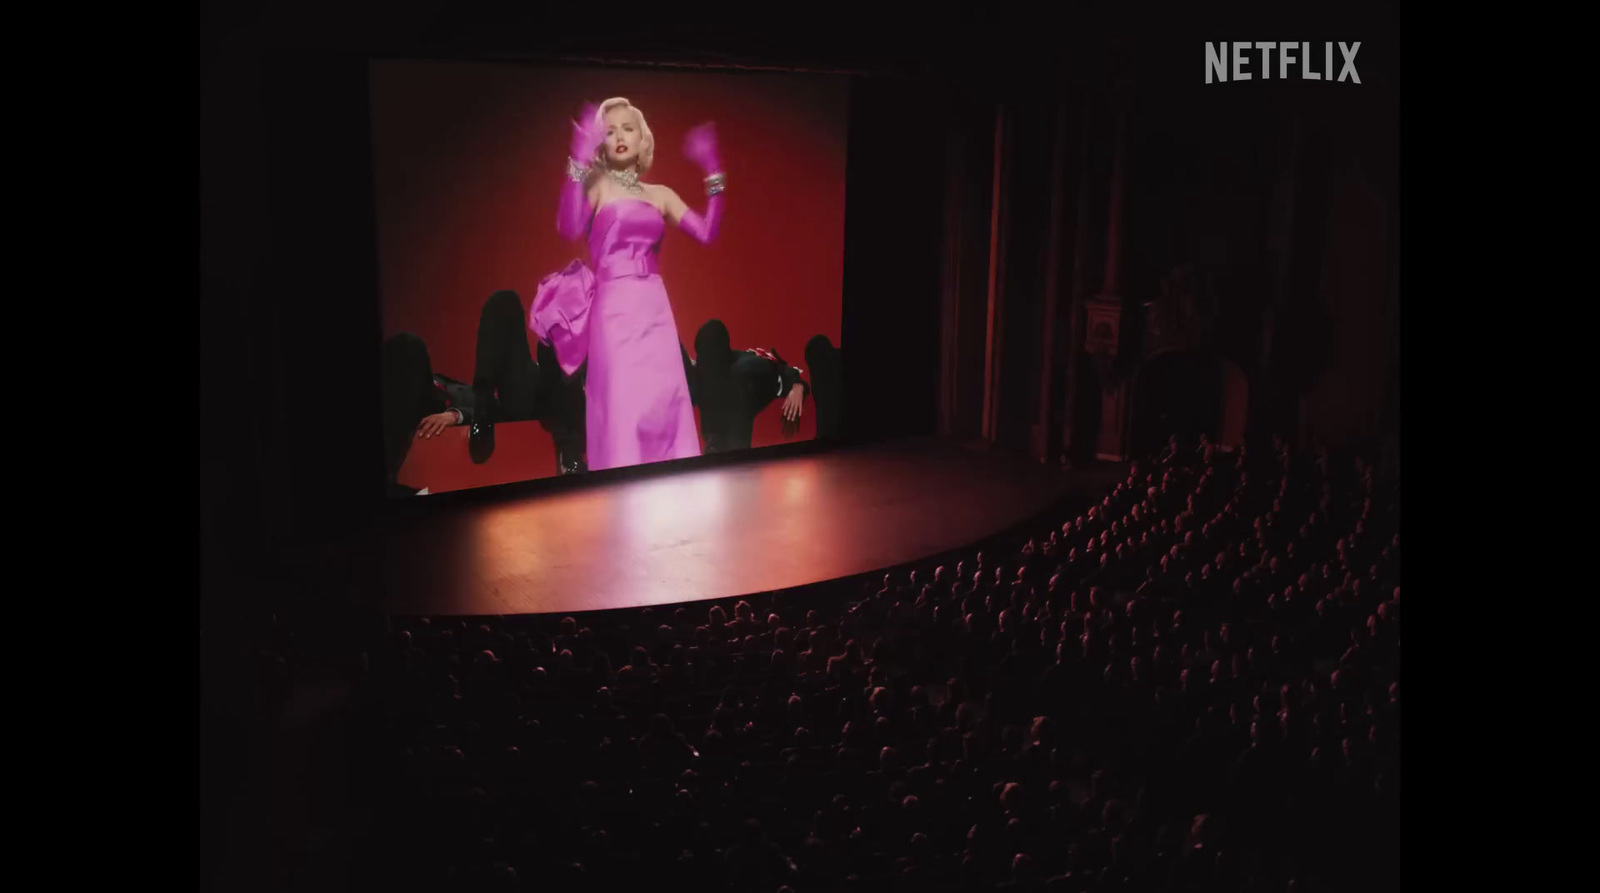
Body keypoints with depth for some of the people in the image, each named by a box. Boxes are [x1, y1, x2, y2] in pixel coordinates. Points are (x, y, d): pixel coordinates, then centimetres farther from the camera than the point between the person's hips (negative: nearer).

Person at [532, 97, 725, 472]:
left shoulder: (660, 195, 15)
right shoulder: (597, 184, 3)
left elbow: (706, 233, 3)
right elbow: (569, 228, -17)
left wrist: (713, 174, -1)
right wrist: (579, 161, -21)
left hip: (655, 310, 5)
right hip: (615, 309, -4)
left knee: (665, 403, 2)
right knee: (621, 406, -7)